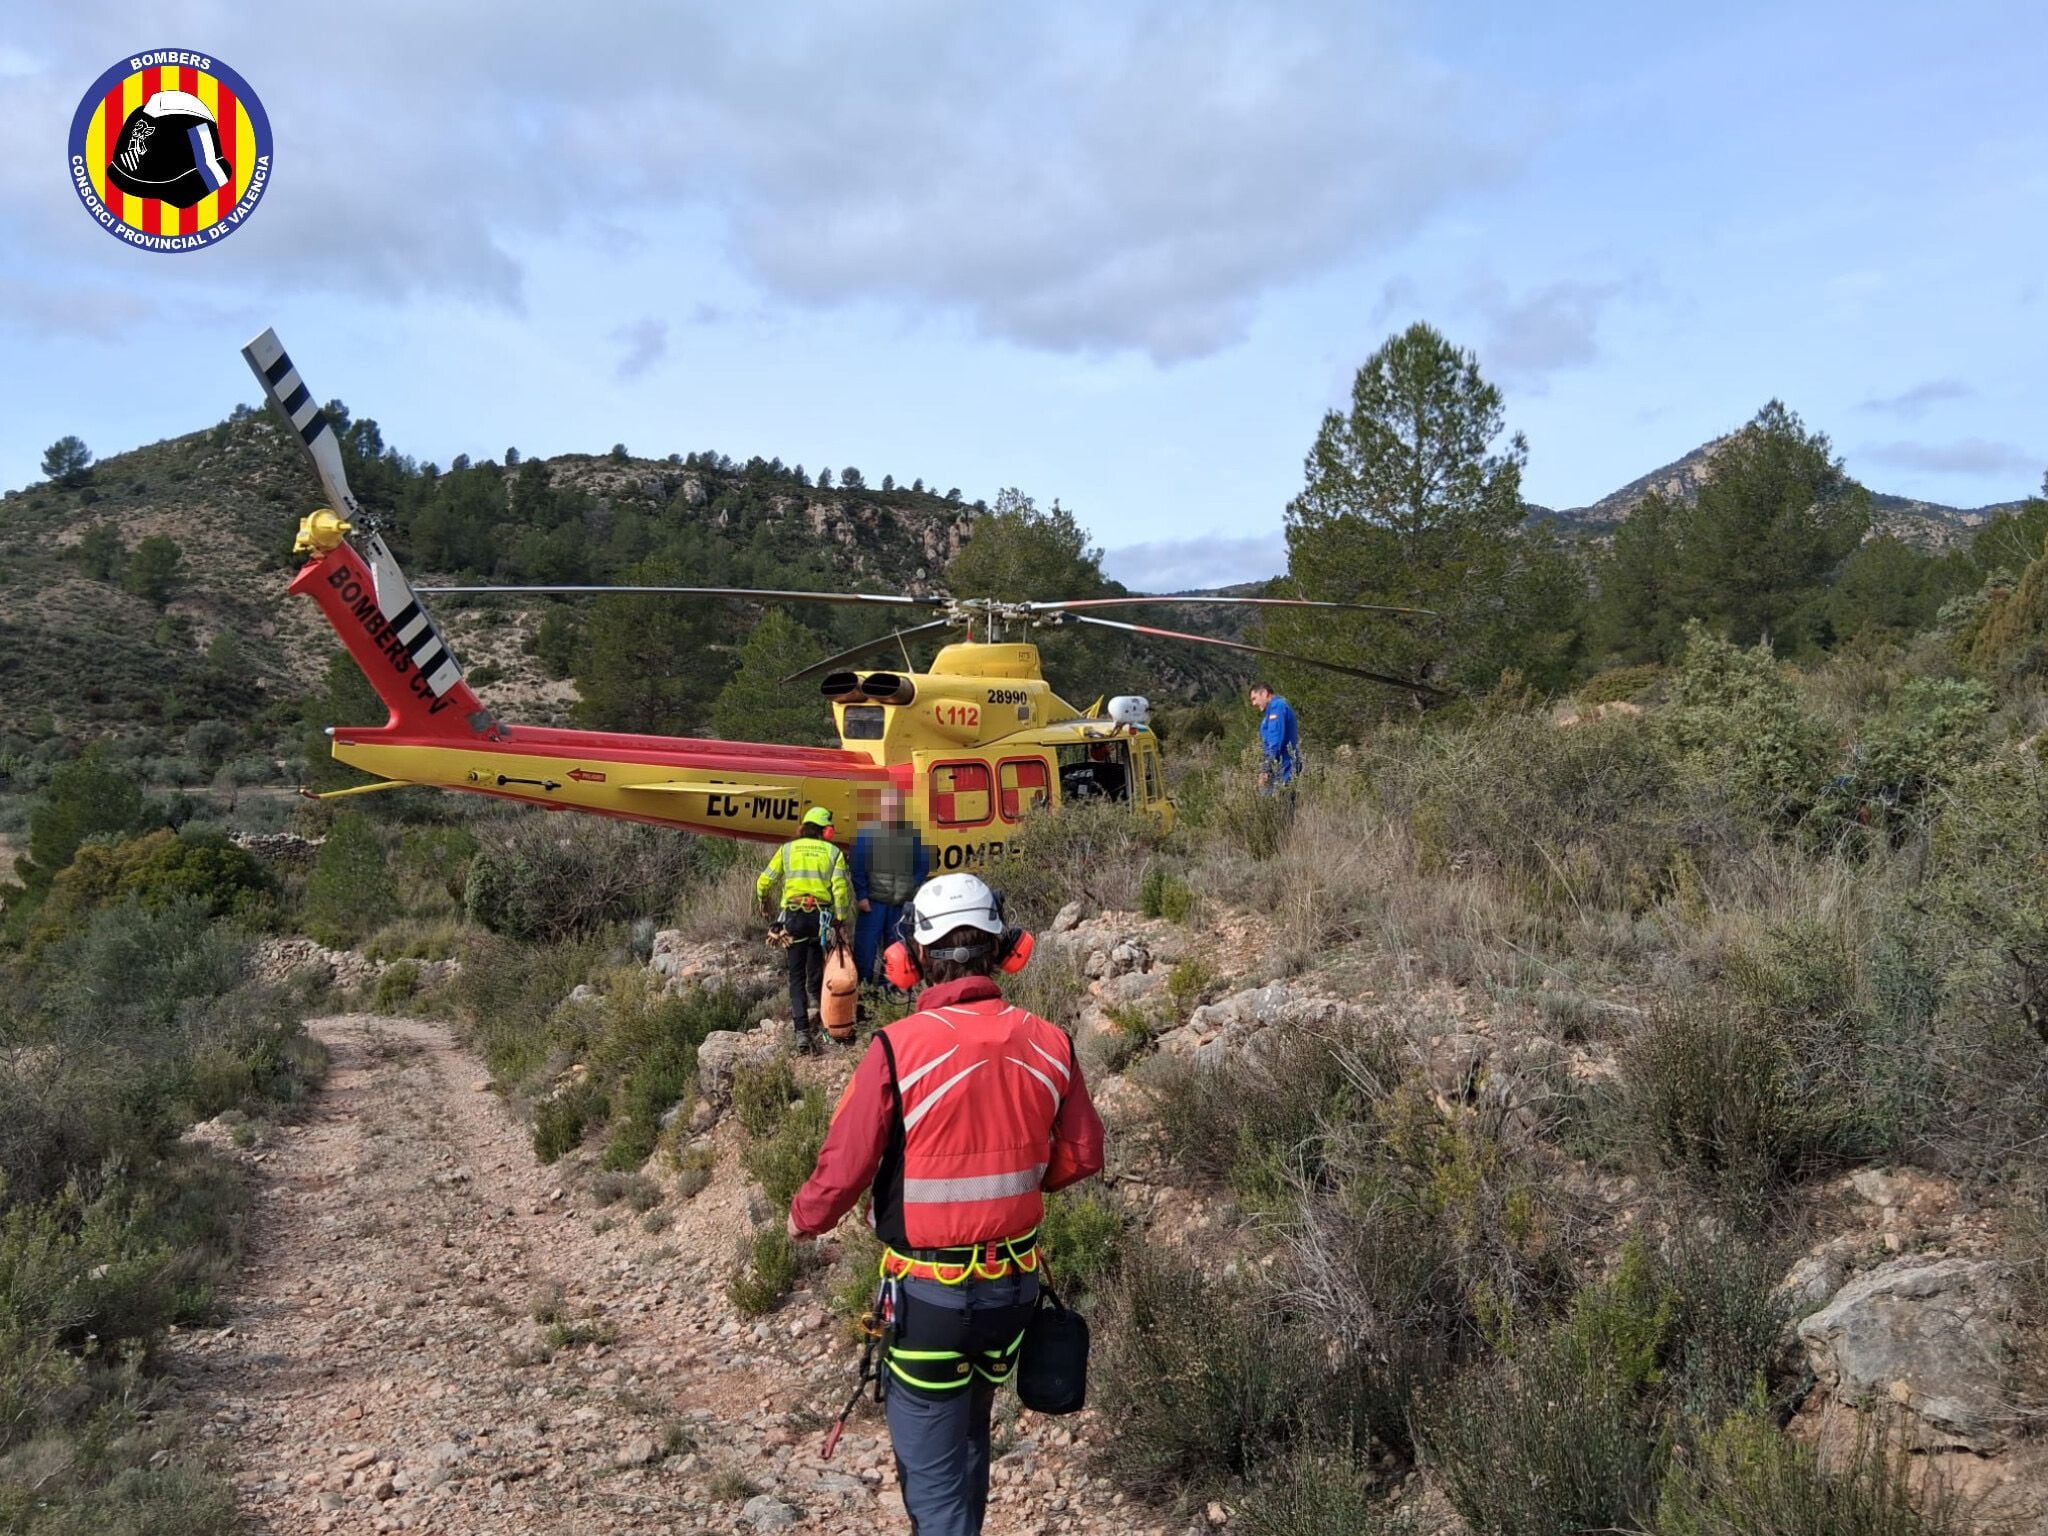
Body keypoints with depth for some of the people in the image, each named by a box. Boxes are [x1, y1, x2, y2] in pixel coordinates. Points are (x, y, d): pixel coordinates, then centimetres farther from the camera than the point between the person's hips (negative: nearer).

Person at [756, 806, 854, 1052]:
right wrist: (841, 922, 1)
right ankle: (814, 1004, -8)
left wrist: (765, 904, 29)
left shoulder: (787, 849, 9)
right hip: (821, 917, -1)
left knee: (796, 976, 5)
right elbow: (841, 888, -4)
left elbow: (764, 882, 9)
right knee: (816, 972, 16)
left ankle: (802, 1032, -4)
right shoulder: (833, 852, 7)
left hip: (793, 916, 1)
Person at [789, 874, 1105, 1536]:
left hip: (928, 1290, -4)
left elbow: (844, 1168, -15)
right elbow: (1080, 1156, 2)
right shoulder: (1050, 1045, -10)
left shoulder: (898, 1047, -23)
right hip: (1015, 1282, 5)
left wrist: (804, 1219, 7)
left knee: (933, 1468, 11)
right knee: (969, 1438, 27)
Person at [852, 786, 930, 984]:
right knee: (865, 949, -3)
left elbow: (924, 866, 9)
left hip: (903, 904, 2)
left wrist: (911, 892, -2)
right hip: (873, 902, -2)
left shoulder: (914, 835, 6)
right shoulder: (867, 833, 1)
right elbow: (857, 866, -2)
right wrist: (861, 896, -8)